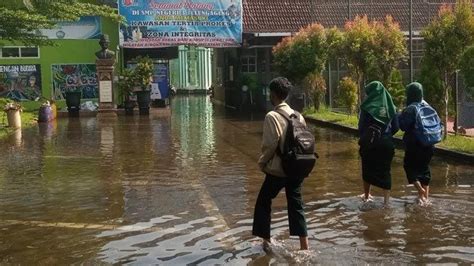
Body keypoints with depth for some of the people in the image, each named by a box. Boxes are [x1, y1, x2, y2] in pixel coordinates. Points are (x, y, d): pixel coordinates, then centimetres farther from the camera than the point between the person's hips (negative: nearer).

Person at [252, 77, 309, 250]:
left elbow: (270, 145, -18)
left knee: (263, 203, 14)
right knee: (296, 204, 12)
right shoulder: (298, 116, 2)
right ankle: (304, 245, 11)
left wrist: (262, 162, -2)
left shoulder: (272, 116, -16)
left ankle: (266, 240, 23)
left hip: (277, 169, -5)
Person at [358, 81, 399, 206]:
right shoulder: (390, 106, 1)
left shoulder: (366, 107, -10)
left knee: (368, 169, 16)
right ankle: (386, 201, 0)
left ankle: (366, 195, 33)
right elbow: (396, 127, 2)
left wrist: (363, 139, 9)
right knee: (385, 171, 7)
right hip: (386, 144, 2)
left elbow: (361, 126, -9)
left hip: (370, 143, -2)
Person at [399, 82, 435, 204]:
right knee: (424, 168, 15)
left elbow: (403, 126, -18)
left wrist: (399, 116, -4)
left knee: (409, 166, 8)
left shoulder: (410, 109, -14)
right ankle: (425, 196, 17)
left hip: (414, 144, -6)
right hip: (428, 144, 7)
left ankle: (420, 189, -9)